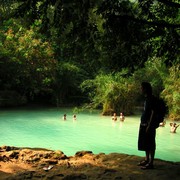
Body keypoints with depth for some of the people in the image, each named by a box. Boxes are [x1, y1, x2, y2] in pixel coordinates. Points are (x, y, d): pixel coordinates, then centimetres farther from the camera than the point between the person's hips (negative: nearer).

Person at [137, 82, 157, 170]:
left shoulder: (151, 99, -14)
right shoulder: (146, 99, 14)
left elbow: (153, 113, -18)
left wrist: (149, 126, -20)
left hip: (149, 125, -10)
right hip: (144, 124, 10)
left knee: (150, 144, -4)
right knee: (145, 143, 16)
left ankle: (151, 163, 1)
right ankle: (147, 160, 27)